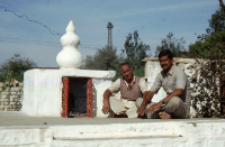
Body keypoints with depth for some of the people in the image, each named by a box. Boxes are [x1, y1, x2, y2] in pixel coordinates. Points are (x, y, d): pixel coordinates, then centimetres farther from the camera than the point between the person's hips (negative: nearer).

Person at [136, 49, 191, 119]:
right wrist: (143, 105, -14)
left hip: (183, 109, -7)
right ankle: (163, 114, -27)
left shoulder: (178, 72, -11)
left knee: (175, 100, -43)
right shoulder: (161, 75, 11)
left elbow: (179, 91, -28)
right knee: (139, 101, -4)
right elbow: (151, 92, 6)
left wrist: (160, 103, -36)